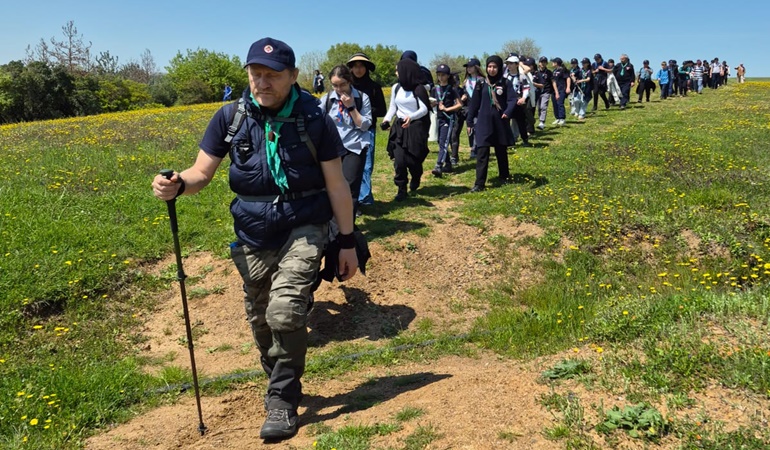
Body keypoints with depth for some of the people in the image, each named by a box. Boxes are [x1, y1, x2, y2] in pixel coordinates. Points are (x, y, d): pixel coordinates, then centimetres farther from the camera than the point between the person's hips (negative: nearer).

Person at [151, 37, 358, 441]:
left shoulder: (314, 119, -12)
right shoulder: (230, 117, -5)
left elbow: (337, 185, -5)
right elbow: (202, 173, -4)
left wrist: (348, 243, -3)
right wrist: (176, 185, -28)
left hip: (304, 229, -3)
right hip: (253, 234, 4)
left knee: (286, 311, -20)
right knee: (261, 321, 13)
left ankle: (282, 402, 3)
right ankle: (281, 389, 39)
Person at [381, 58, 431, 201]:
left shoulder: (418, 89, -10)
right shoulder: (395, 88, 4)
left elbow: (424, 109, -16)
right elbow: (393, 107, 10)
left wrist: (411, 117, -33)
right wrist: (386, 119, -8)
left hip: (416, 128, -3)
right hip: (399, 127, 3)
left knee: (413, 159, 2)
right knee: (399, 159, -8)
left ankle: (415, 179, 36)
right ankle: (402, 189, 4)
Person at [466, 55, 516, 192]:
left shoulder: (505, 83, 0)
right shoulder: (481, 84, 4)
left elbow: (512, 99, -11)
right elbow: (474, 103, 6)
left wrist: (508, 112, -30)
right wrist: (469, 121, 5)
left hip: (501, 122, 0)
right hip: (484, 122, 0)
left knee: (501, 151, 14)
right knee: (482, 153, -7)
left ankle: (504, 176, 33)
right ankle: (479, 183, -8)